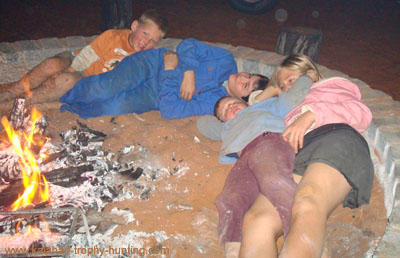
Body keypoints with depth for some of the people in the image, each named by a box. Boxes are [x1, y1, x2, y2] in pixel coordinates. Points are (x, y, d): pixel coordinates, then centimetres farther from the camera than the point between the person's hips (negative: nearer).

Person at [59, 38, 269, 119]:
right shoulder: (227, 62, -9)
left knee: (112, 108, -23)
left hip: (155, 97, -1)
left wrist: (170, 71, -23)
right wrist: (189, 74, -23)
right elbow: (188, 45, -9)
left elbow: (169, 110, -20)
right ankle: (64, 97, 13)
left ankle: (69, 109, 8)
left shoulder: (215, 104, -15)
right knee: (104, 90, -19)